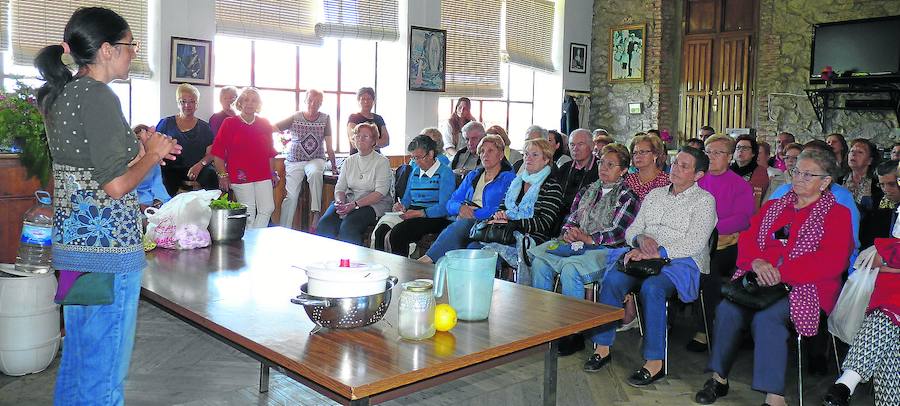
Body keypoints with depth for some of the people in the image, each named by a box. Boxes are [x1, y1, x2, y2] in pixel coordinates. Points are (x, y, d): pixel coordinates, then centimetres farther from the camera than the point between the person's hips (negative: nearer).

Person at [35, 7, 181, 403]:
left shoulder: (59, 95, 11)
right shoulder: (98, 96, -17)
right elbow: (117, 185, -20)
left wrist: (145, 150, 15)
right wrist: (152, 154, -4)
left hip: (71, 241, 10)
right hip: (107, 246, -9)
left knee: (77, 351, 21)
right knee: (105, 361, 2)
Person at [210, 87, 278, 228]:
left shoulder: (265, 124, 11)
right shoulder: (229, 123, -1)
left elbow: (270, 152, 17)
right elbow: (218, 152, -2)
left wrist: (273, 173, 15)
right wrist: (223, 175, -6)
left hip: (263, 176, 4)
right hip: (240, 176, -4)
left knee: (267, 209, -2)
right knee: (248, 213, -2)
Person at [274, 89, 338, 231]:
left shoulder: (325, 118, 4)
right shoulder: (295, 117, 2)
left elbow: (329, 146, 4)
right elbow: (273, 128, -2)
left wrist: (334, 165, 1)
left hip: (316, 160, -1)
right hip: (294, 161, 1)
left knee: (315, 173, -36)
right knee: (291, 195, -11)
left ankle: (316, 214, -35)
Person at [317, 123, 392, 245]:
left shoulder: (382, 161, -1)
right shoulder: (349, 161, 16)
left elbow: (380, 192, -11)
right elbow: (340, 188, 11)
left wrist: (354, 205, -19)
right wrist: (340, 202, -13)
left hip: (374, 204, -5)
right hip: (348, 202, 5)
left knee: (348, 226, -33)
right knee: (325, 222, -24)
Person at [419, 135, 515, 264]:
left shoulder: (508, 178, 8)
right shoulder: (473, 175, 27)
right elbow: (451, 203, 19)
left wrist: (474, 214, -15)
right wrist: (460, 208, -5)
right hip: (463, 221, 5)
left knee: (460, 225, -36)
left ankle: (428, 259, -42)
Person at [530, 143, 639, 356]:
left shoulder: (627, 197, 2)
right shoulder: (587, 191, 23)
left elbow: (619, 232, -9)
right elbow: (571, 220, 22)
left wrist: (588, 238, -12)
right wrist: (568, 233, 0)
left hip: (605, 250, -6)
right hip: (576, 246, 7)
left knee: (570, 268, -34)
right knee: (539, 261, -19)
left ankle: (574, 333, -25)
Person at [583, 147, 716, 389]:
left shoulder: (704, 200, 3)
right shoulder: (655, 194, 21)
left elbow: (695, 243, -10)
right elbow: (631, 231, 19)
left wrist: (656, 253, -19)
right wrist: (641, 239, -6)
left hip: (681, 261, -5)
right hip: (645, 257, 5)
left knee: (652, 288, -36)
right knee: (612, 279, -25)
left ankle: (655, 362, -27)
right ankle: (603, 347, -17)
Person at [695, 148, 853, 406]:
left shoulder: (837, 214, 7)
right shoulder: (773, 206, 23)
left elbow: (831, 263, -8)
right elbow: (747, 239, 14)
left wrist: (781, 273, -17)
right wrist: (757, 262, -11)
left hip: (803, 286, -4)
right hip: (760, 280, 4)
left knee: (767, 316, -33)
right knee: (728, 308, -24)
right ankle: (718, 378, -12)